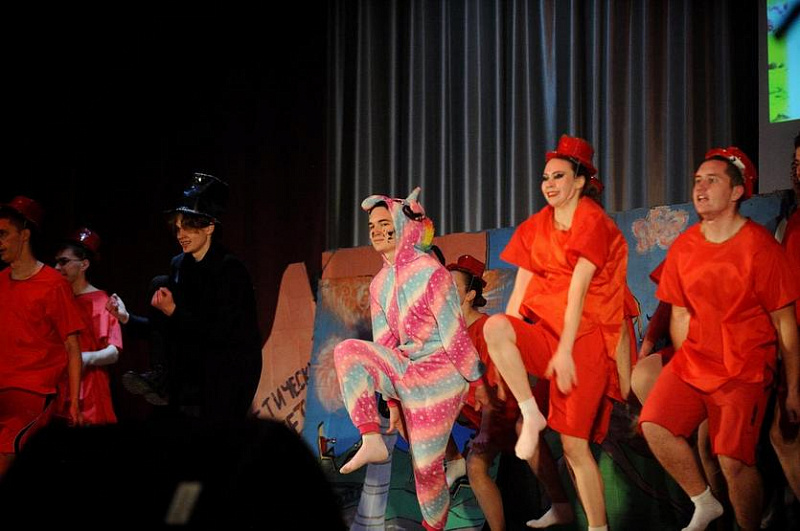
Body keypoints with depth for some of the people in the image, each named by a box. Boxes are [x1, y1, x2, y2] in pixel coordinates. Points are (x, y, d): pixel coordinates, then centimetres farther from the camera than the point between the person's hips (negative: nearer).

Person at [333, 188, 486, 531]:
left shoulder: (429, 271, -12)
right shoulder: (379, 284, 10)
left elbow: (454, 330, -11)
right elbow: (385, 343, 13)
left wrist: (475, 380, -9)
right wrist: (393, 400, 14)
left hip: (437, 372, -6)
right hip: (404, 367, 6)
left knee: (426, 465, -5)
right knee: (347, 352, -17)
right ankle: (372, 440, -21)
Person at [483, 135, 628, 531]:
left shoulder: (592, 222, -6)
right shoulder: (537, 226, 12)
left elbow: (577, 290, -14)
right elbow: (520, 289, 7)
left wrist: (565, 351, -21)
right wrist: (507, 346, -1)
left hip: (584, 336, -5)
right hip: (545, 328, 5)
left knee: (574, 445, -8)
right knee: (495, 326, -28)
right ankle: (531, 415, -16)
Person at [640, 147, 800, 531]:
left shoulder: (760, 247, -9)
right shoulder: (683, 247, 6)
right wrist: (683, 368, 11)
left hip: (746, 369, -5)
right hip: (694, 359, 5)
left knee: (733, 460, -17)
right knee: (654, 425, -13)